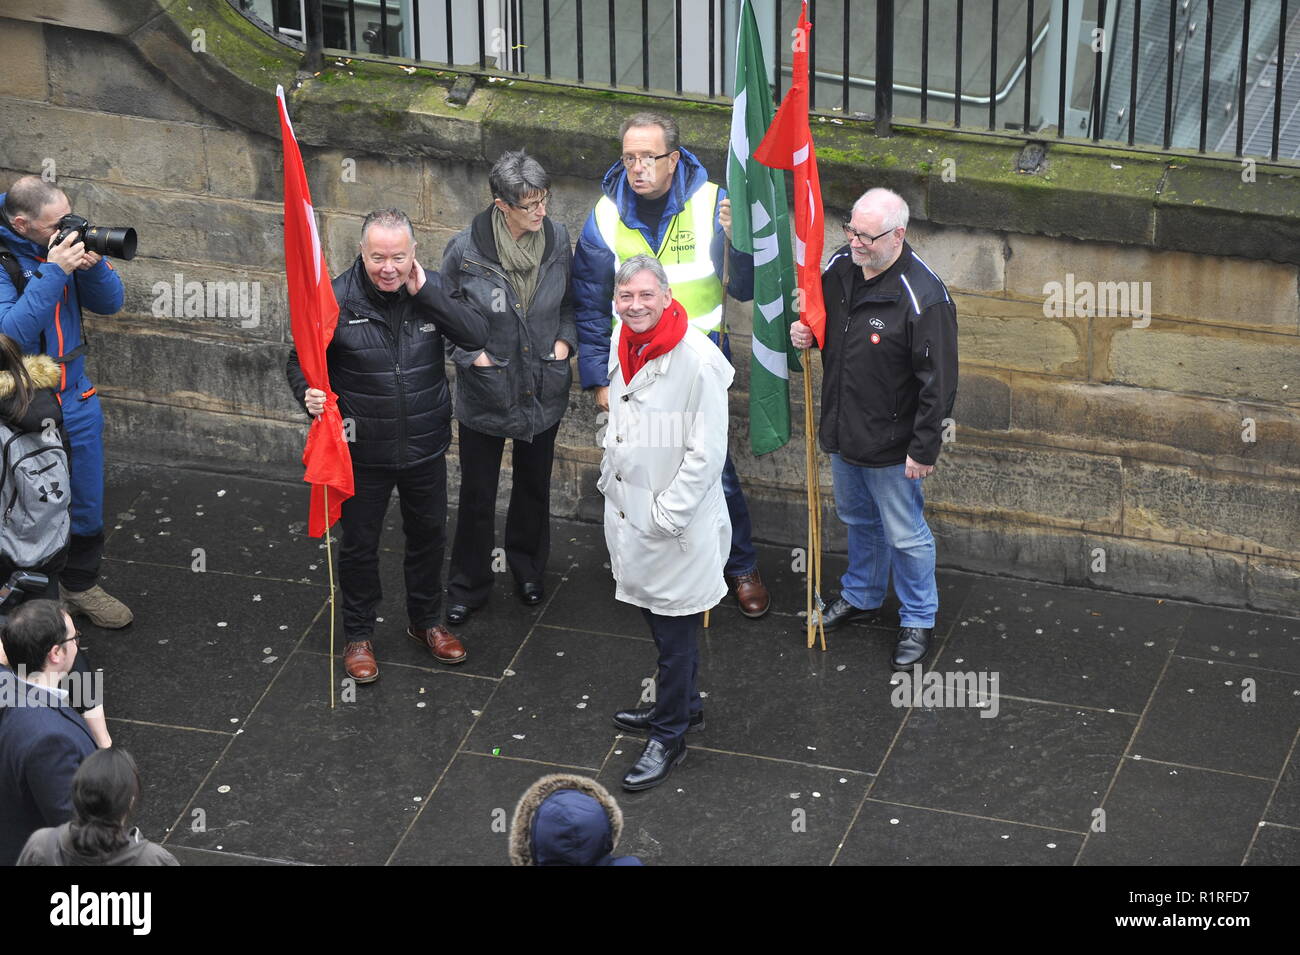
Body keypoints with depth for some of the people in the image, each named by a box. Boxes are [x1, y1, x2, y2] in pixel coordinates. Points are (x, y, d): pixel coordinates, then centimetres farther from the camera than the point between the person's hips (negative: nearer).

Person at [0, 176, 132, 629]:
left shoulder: (64, 240, -4)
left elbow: (109, 303, 3)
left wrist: (93, 264, -18)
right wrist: (54, 272, -33)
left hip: (76, 399, 6)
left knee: (87, 506, 18)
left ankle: (80, 585, 39)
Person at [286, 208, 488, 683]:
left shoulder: (430, 289, -9)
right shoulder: (336, 300, -17)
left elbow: (476, 336, -19)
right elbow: (301, 361, -8)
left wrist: (425, 293, -25)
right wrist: (309, 394, -30)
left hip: (425, 447, 3)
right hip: (364, 452, -3)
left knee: (428, 536, 21)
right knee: (359, 544, 12)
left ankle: (426, 621, 43)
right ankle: (358, 635, 32)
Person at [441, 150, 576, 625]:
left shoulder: (556, 239, -10)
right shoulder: (466, 251, -21)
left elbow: (570, 300, 8)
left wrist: (564, 340, -7)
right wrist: (472, 355, -14)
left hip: (543, 389, 3)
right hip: (484, 393, -3)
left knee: (534, 485, 22)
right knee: (477, 495, 9)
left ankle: (528, 567, 45)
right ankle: (468, 586, 28)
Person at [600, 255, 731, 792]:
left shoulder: (698, 360, -22)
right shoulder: (623, 350, 4)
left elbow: (707, 452, -21)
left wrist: (664, 517, -19)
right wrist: (609, 476, 18)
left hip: (678, 524, -8)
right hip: (627, 510, 8)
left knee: (676, 632, 4)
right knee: (656, 618, 22)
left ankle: (669, 737, 16)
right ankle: (683, 705, 41)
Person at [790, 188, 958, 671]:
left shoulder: (922, 297, -27)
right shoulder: (840, 268, -5)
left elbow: (938, 382, -22)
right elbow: (821, 318, 16)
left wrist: (924, 450, -19)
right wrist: (804, 332, -8)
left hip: (891, 445, -7)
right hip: (842, 431, 7)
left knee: (905, 535, 9)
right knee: (858, 518, 27)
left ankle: (918, 621, 27)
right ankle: (861, 594, 48)